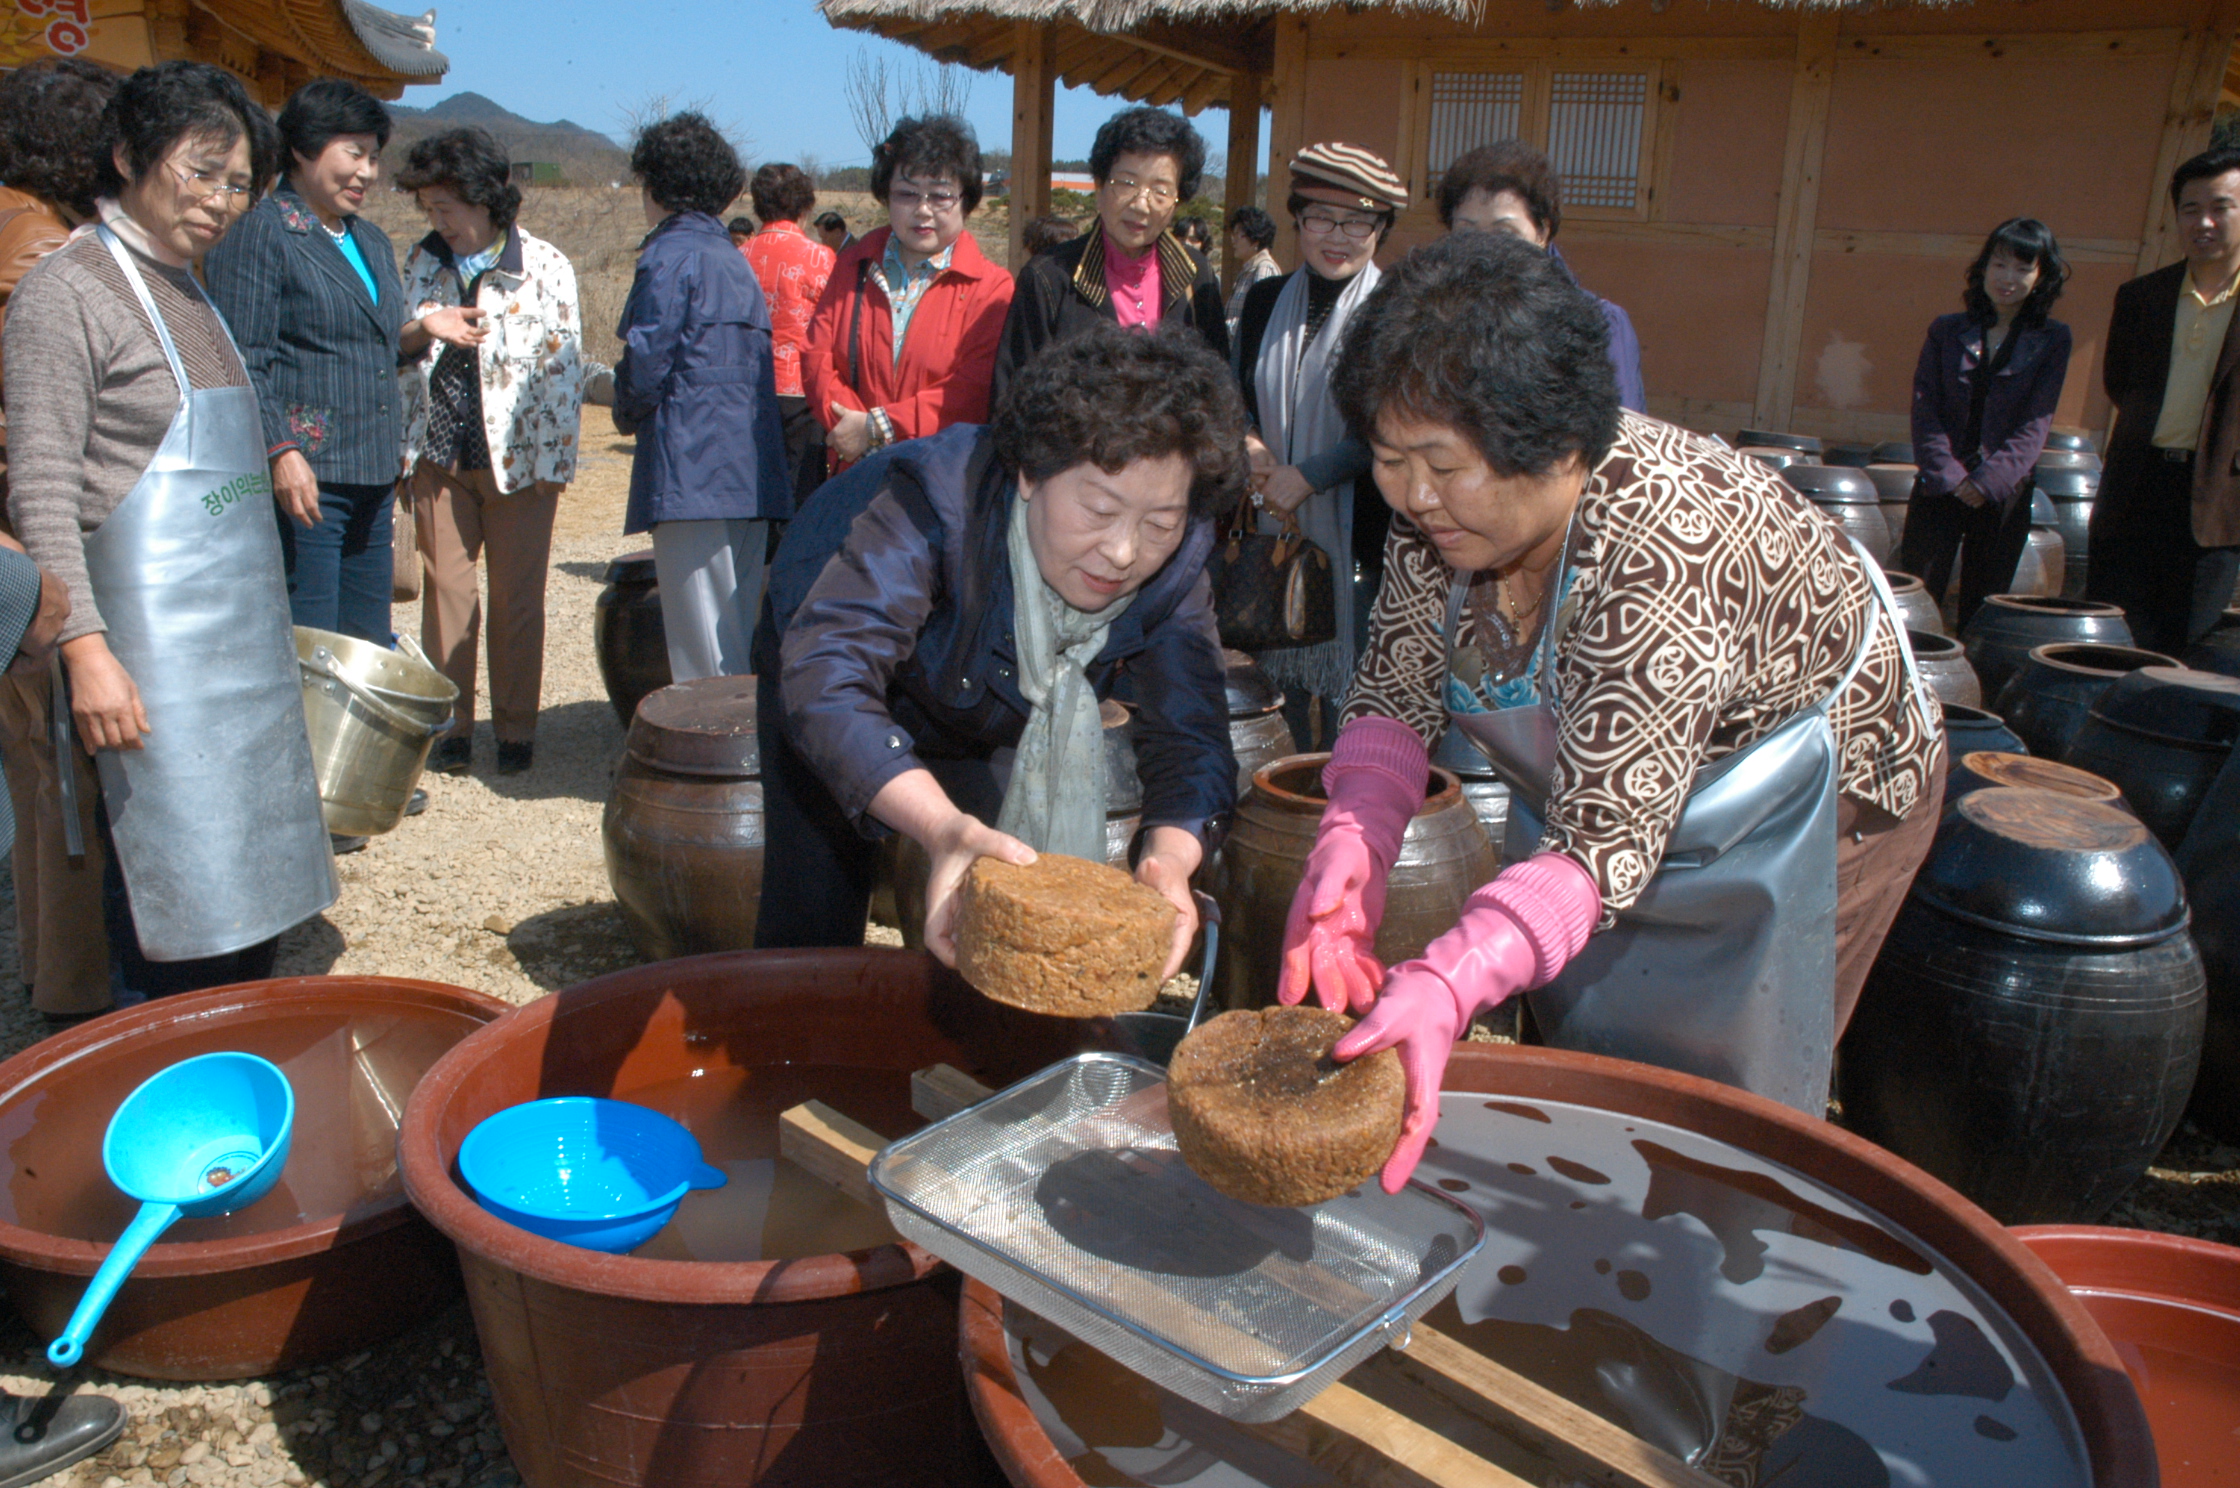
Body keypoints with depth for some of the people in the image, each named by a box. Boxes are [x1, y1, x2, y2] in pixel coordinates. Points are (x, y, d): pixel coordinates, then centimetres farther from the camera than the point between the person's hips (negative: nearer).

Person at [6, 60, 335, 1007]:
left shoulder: (192, 293, 16)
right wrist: (86, 648, -22)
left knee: (248, 883, 13)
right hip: (152, 645, -8)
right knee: (173, 888, -4)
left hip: (243, 638, 8)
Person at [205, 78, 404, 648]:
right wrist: (280, 450, -22)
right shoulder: (258, 231, -4)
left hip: (373, 481, 8)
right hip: (303, 478, -8)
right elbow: (241, 360, -13)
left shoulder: (372, 243, 20)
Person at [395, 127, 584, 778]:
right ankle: (451, 724, 17)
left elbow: (564, 366, -4)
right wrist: (419, 329, -11)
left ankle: (516, 728, 16)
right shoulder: (421, 262, 8)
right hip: (439, 455, 3)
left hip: (517, 457, -3)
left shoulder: (545, 266, -4)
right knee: (445, 591, 6)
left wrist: (553, 460, -7)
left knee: (517, 598, 4)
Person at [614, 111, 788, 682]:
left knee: (703, 659, -6)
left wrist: (628, 410, 9)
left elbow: (645, 366, -12)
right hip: (749, 476, 9)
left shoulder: (670, 255, -6)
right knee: (739, 641, 13)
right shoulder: (735, 258, 19)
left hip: (692, 472, -8)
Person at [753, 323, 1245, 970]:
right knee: (811, 922, -6)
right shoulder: (938, 499, -41)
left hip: (995, 720, 4)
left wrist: (1171, 854, -51)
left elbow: (1190, 733, -28)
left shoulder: (1175, 562, -25)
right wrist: (943, 826, -66)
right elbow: (827, 673, -51)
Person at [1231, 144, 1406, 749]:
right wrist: (1251, 447, -4)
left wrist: (1308, 475, -17)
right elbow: (1237, 395, 17)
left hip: (1356, 534, -5)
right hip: (1274, 527, 5)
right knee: (1284, 676, 14)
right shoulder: (1265, 300, 9)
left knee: (1344, 690, -1)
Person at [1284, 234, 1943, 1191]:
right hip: (1596, 782, 7)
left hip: (1808, 797, -7)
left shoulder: (1660, 554, -41)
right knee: (1578, 1081, 20)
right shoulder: (1442, 511, -20)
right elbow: (1395, 693, -15)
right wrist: (1350, 848, -33)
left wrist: (1447, 987, -58)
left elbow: (1606, 846, -44)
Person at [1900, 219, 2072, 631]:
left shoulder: (2051, 340, 4)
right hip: (1938, 488, 0)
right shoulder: (1946, 331, 7)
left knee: (1981, 612, 4)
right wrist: (1947, 474, -13)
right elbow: (1923, 408, 0)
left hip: (2005, 494, 0)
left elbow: (2035, 423, -4)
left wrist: (1988, 480, -15)